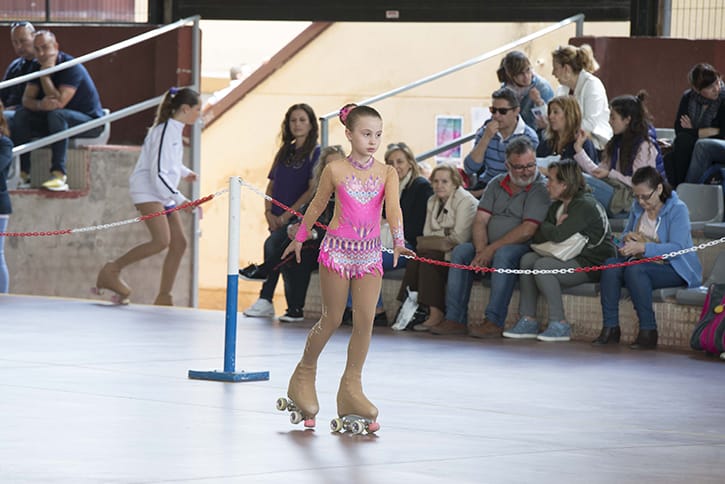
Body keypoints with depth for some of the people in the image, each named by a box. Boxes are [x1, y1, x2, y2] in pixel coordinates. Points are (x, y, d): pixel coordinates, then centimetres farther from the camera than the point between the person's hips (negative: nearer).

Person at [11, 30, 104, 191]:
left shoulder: (72, 67, -20)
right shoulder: (37, 66, 3)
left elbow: (59, 102, -30)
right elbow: (26, 99, -4)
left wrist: (45, 75, -26)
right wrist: (39, 105, -27)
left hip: (90, 121, -7)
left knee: (56, 114, -37)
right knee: (21, 115, -12)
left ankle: (59, 175, -44)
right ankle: (23, 173, -15)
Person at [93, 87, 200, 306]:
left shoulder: (175, 130, 12)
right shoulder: (164, 132, -17)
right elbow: (157, 173, -22)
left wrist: (184, 172, 16)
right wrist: (180, 199, -23)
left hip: (164, 192, 10)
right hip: (148, 190, -10)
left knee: (179, 243, 1)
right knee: (162, 240, -22)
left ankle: (163, 297, 6)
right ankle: (111, 270, -10)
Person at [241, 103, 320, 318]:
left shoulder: (315, 153, -2)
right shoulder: (284, 152, 18)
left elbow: (312, 190, -10)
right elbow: (271, 186, 18)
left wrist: (288, 215, -13)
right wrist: (269, 213, 1)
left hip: (298, 217, -5)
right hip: (278, 219, 5)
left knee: (273, 243, -28)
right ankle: (265, 302, -7)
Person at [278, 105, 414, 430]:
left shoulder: (386, 173, 0)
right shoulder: (335, 170, -4)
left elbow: (393, 207, -14)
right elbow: (317, 205, 10)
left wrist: (399, 241, -31)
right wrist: (299, 238, 18)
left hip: (370, 253, 2)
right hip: (337, 249, -2)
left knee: (365, 320, -5)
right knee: (332, 319, 3)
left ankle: (351, 388, 5)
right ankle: (304, 375, 25)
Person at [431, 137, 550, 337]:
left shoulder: (540, 189, -7)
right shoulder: (497, 184, 13)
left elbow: (526, 231, -16)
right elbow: (480, 221, 6)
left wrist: (491, 249, -15)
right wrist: (481, 251, -13)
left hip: (522, 248, -6)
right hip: (489, 248, 6)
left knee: (504, 254, -36)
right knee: (460, 251, -17)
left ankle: (494, 322, -36)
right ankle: (455, 319, -21)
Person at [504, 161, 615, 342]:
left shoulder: (585, 206, -15)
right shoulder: (557, 206, 15)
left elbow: (558, 235, -24)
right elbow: (536, 237, 7)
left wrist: (545, 227, -2)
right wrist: (554, 228, -14)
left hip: (593, 265, -9)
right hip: (571, 260, 9)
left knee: (542, 265, -25)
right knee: (528, 259, -9)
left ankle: (559, 324, -22)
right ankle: (528, 320, -14)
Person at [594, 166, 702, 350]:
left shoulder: (677, 209, -13)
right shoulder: (637, 207, 8)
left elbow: (677, 247, -23)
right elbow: (626, 234, 23)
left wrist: (642, 248, -33)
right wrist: (627, 241, -4)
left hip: (675, 270, -7)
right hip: (644, 263, 7)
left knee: (635, 270, -34)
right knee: (610, 265, -22)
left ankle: (648, 331, -32)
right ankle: (610, 328, -23)